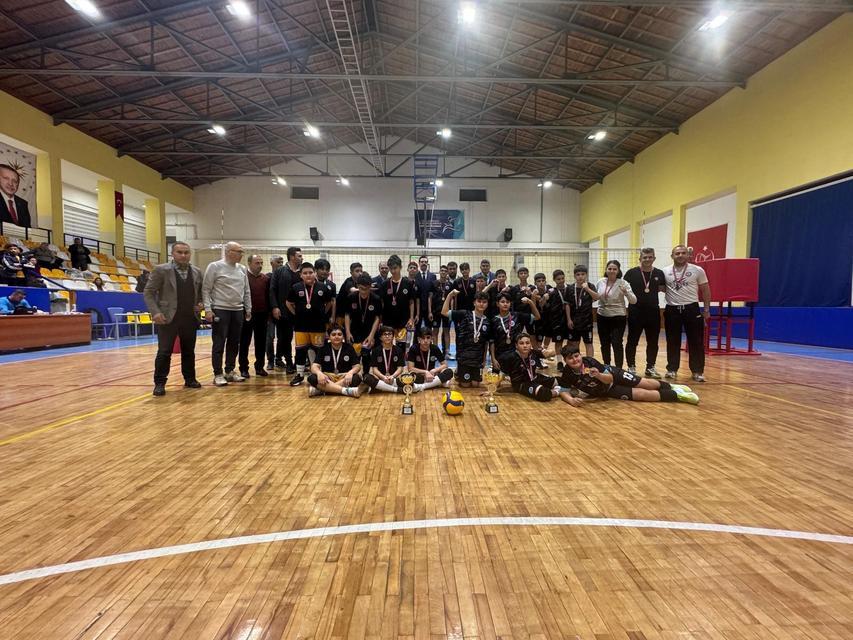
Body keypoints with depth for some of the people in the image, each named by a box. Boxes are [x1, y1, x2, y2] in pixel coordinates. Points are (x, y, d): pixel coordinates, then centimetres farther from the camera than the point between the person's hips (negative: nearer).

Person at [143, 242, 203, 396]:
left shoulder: (197, 272, 8)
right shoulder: (161, 270, -4)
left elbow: (201, 292, 19)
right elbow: (148, 292, -4)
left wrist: (201, 304, -1)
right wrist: (155, 312, -15)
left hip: (190, 319, 4)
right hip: (168, 318, -4)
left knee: (189, 351, 12)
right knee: (164, 352, 1)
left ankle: (190, 379, 24)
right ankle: (159, 383, 11)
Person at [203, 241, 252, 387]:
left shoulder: (242, 269, 10)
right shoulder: (215, 267, -5)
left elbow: (246, 291, 14)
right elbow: (206, 290, -6)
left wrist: (248, 309, 11)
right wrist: (207, 309, -12)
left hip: (238, 311, 5)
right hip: (220, 310, -5)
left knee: (234, 343, 9)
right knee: (219, 344, -1)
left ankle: (230, 372, 20)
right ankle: (218, 374, 7)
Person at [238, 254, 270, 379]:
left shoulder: (266, 278, 7)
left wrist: (268, 311, 6)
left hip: (262, 315, 4)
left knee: (261, 342, 9)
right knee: (244, 342, 5)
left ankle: (259, 367, 20)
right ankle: (244, 368, 13)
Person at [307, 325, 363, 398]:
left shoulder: (349, 347, 2)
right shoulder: (324, 348, 3)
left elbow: (357, 366, -3)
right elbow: (314, 366, -6)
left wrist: (350, 373, -27)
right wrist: (319, 373, -30)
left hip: (344, 378, 0)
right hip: (327, 378, 0)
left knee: (357, 378, -33)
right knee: (312, 378, -30)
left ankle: (320, 390, -32)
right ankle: (347, 390, -36)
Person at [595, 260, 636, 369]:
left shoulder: (623, 283, -10)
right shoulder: (600, 282, 0)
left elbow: (634, 301, -15)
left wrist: (626, 292, -31)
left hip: (618, 317, -4)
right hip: (602, 317, 4)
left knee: (617, 343, -6)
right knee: (604, 344, 13)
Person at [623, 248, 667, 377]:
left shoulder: (659, 273, 4)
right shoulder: (632, 273, -5)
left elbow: (663, 289, 14)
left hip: (653, 312, 3)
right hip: (635, 312, -3)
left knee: (653, 342, 10)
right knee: (632, 341, 4)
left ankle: (650, 367, 23)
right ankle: (631, 367, 17)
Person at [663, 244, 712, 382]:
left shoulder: (697, 270, 0)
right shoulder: (665, 271, 2)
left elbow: (705, 290, 6)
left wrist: (707, 310, 4)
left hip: (692, 309, -1)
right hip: (672, 310, 1)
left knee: (696, 342, 3)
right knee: (673, 342, 8)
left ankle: (697, 371, 12)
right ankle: (672, 369, 18)